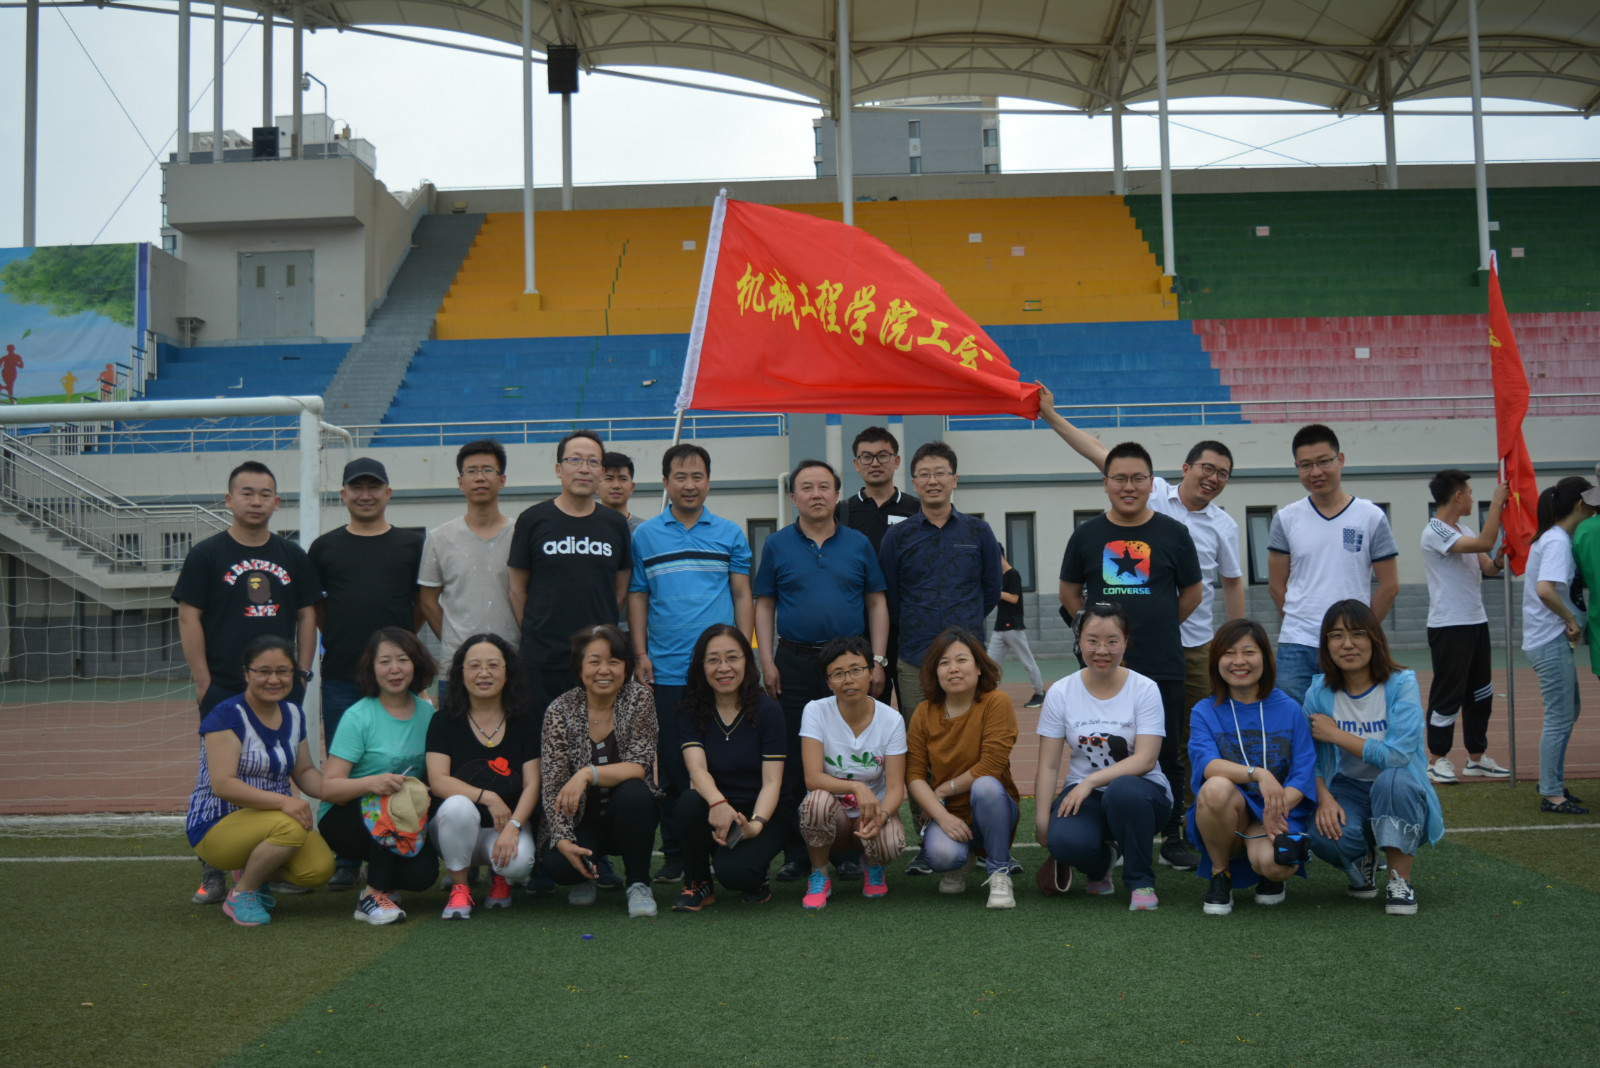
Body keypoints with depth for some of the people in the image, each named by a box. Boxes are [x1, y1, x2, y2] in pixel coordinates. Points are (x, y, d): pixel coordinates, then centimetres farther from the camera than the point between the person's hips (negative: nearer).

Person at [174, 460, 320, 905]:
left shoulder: (293, 556, 10)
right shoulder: (207, 554, 1)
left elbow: (306, 616, 12)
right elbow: (189, 619, -2)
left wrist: (302, 673, 3)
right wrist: (203, 682, -8)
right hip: (224, 689, -3)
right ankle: (213, 872, 9)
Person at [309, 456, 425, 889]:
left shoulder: (411, 545, 8)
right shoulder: (325, 547, 10)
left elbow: (423, 604, 13)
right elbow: (313, 608, 15)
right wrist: (343, 638, 6)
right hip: (341, 676, 1)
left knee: (399, 767, 3)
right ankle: (345, 861, 15)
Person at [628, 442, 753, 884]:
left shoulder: (730, 534, 9)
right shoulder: (645, 536, 9)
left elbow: (742, 596, 9)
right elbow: (636, 597, 9)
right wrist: (640, 654, 0)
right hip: (666, 670, 0)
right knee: (672, 767, 3)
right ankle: (675, 856, 12)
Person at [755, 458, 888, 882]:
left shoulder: (858, 544, 6)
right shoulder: (777, 546, 6)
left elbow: (877, 603, 7)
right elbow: (764, 605, 7)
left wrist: (877, 661, -1)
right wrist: (767, 662, -3)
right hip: (794, 661, 0)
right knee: (794, 761, 3)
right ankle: (796, 852, 11)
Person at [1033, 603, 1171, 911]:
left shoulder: (1145, 689, -6)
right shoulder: (1061, 693, 0)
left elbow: (1146, 759, -16)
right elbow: (1048, 766, 0)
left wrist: (1092, 781, -27)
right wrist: (1042, 822, -9)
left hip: (1139, 788, -1)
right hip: (1082, 793, 2)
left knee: (1123, 792, -39)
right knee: (1066, 841, -32)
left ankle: (1141, 882, -12)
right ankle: (1101, 862, 9)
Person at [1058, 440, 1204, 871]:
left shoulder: (1173, 533, 2)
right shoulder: (1087, 535, 5)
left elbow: (1193, 592, 11)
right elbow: (1069, 593, 14)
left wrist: (1156, 628, 7)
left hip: (1163, 668, -1)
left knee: (1168, 755, 5)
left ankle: (1173, 838, 17)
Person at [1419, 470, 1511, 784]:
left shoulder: (1464, 531, 14)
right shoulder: (1435, 532, -15)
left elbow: (1488, 568, 13)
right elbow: (1484, 543, -25)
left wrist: (1501, 557, -9)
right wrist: (1496, 502, -17)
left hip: (1476, 622, 9)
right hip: (1449, 626, -9)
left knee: (1481, 693, 13)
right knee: (1448, 693, -3)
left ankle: (1477, 757, 22)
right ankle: (1437, 759, 7)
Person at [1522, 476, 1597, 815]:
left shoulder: (1553, 538, 12)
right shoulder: (1558, 541, -17)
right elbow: (1545, 590, -31)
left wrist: (1570, 621, 4)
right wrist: (1572, 620, -18)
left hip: (1552, 640, 10)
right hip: (1551, 642, -10)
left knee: (1568, 712, 19)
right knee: (1560, 718, -2)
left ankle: (1552, 783, 28)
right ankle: (1551, 795, 6)